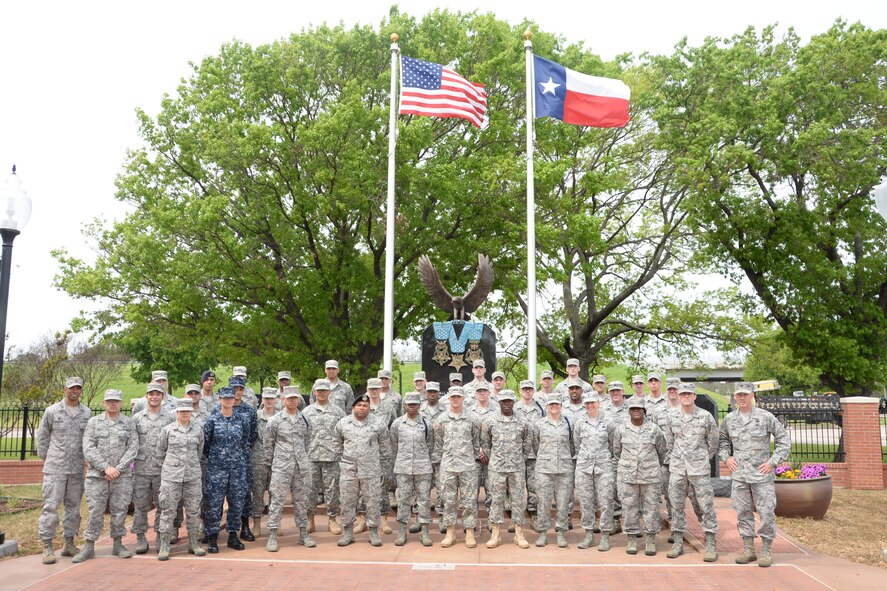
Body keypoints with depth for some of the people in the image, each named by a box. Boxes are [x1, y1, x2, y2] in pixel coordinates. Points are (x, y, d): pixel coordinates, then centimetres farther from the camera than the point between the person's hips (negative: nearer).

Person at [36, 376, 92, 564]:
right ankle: (47, 547, 3)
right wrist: (45, 458, 6)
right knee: (50, 506, -4)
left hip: (77, 469, 3)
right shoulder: (52, 411, 0)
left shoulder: (87, 413, 6)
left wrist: (88, 458, 7)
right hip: (55, 469, -3)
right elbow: (42, 437, 7)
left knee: (74, 506, 10)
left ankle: (69, 543, 20)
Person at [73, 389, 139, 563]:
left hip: (122, 476, 1)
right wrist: (105, 467, -12)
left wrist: (118, 468, -11)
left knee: (119, 510, 5)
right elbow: (88, 449, -3)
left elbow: (133, 447, -1)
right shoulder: (93, 422, 5)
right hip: (97, 475, 0)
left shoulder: (128, 423, 6)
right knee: (95, 511, 1)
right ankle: (89, 547, 12)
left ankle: (118, 544, 17)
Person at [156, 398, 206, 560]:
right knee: (168, 511, 0)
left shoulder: (198, 430, 5)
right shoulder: (167, 430, 0)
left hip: (193, 476, 2)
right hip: (171, 476, -2)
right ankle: (164, 546, 9)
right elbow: (159, 452, 8)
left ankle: (193, 543, 19)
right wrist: (168, 467, 10)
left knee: (193, 510, 7)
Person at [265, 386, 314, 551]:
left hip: (302, 467, 3)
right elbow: (268, 444, 3)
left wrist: (303, 459, 13)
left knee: (301, 500, 10)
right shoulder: (275, 420, -3)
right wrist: (274, 461, 5)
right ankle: (272, 536, 4)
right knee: (277, 500, -2)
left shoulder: (305, 420, 7)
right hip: (281, 467, -3)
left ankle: (303, 534, 18)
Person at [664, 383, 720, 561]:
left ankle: (711, 546, 5)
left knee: (706, 505, -2)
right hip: (677, 469, 3)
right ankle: (678, 543, 16)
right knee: (677, 505, 7)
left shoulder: (705, 416, -4)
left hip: (699, 469, -3)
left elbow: (713, 442, 6)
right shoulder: (672, 418, 5)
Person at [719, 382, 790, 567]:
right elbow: (722, 441, 20)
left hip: (761, 474, -3)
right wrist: (726, 457, 3)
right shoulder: (729, 419, 5)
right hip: (739, 475, 3)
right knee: (743, 513, 9)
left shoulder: (765, 417, -6)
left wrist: (773, 462, -6)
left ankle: (766, 551, 14)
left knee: (766, 513, 0)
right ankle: (748, 550, 20)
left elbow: (784, 440, 0)